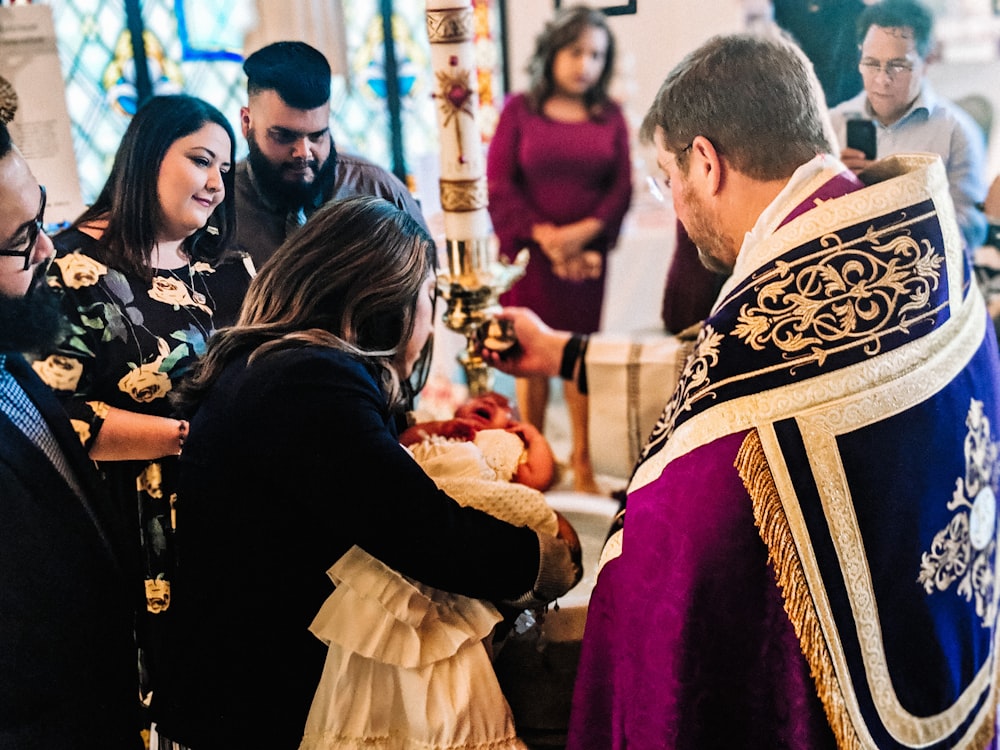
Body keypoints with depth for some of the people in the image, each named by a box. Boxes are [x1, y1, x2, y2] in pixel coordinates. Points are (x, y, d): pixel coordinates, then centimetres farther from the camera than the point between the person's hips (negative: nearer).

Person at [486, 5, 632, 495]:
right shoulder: (519, 111, 4)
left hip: (587, 257, 1)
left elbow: (622, 188, 4)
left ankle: (582, 462, 12)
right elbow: (498, 184, -2)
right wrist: (544, 236, -10)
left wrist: (583, 232, -11)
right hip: (528, 253, -1)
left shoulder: (610, 118, 9)